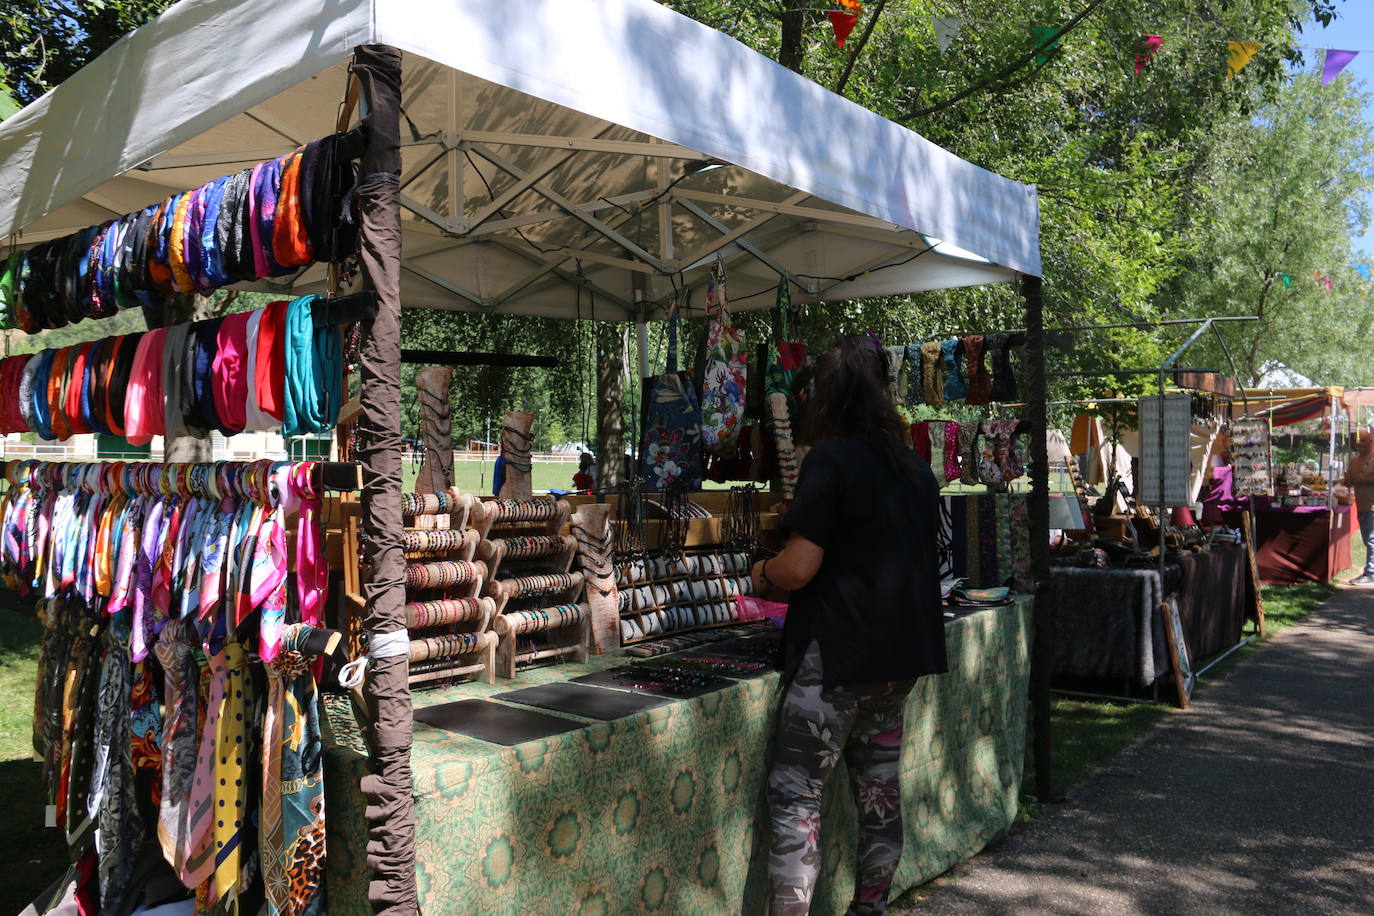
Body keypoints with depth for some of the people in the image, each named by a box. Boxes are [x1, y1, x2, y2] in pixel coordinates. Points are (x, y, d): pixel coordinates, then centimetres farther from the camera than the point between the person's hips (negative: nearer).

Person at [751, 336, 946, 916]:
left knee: (794, 796, -1)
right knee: (879, 791, 16)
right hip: (901, 654, 8)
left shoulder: (831, 460, -13)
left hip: (839, 656, -8)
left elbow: (799, 567, -19)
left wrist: (763, 573, 3)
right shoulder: (916, 469, 11)